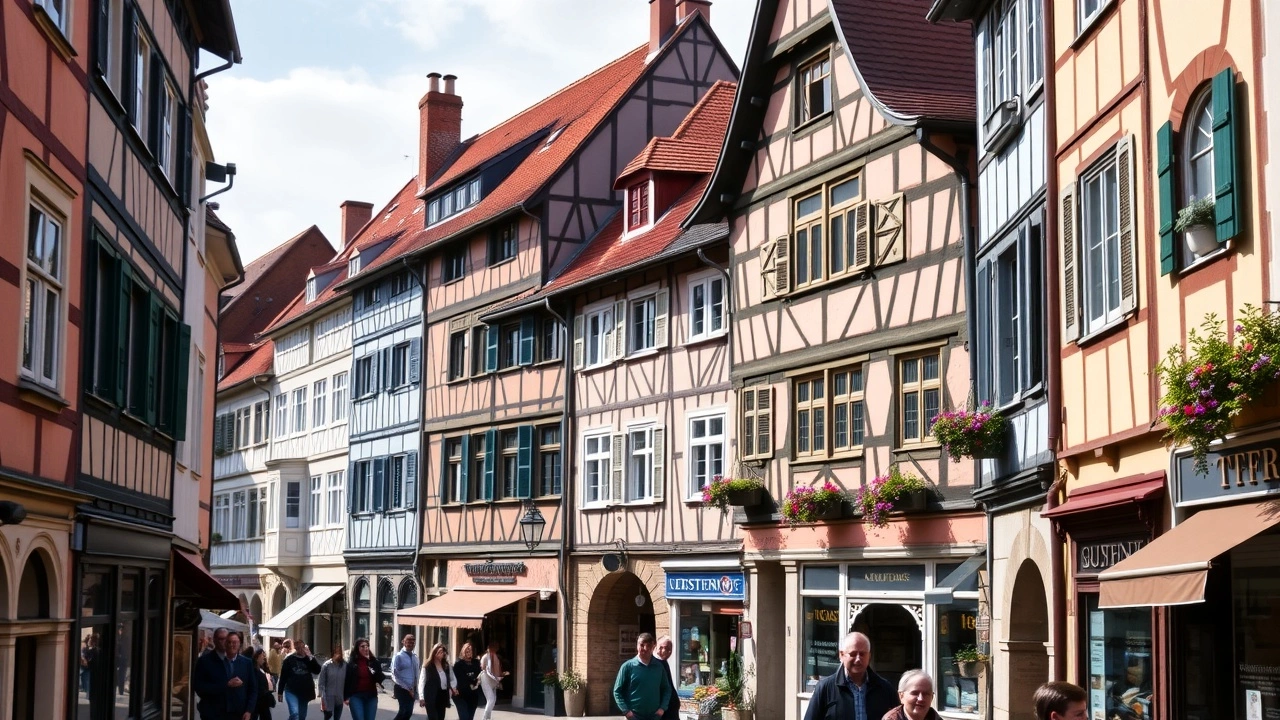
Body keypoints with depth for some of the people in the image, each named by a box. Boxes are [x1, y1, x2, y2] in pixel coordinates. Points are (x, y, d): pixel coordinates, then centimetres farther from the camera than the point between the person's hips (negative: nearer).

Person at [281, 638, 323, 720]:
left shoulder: (309, 659, 3)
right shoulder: (289, 659, -4)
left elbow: (317, 671, -11)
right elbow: (283, 676, 0)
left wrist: (310, 657, -16)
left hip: (304, 693, 3)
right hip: (291, 692, -3)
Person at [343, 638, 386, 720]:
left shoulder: (374, 661, 4)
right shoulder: (351, 663, -2)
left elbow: (379, 678, 2)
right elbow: (346, 680, -1)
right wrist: (346, 697, -5)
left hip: (371, 696, 2)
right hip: (356, 696, -2)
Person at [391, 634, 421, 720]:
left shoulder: (415, 657, 11)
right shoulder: (398, 656, -9)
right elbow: (395, 675, -13)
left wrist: (415, 690, 7)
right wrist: (407, 688, -14)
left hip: (412, 690, 6)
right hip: (402, 689, -6)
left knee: (408, 712, 5)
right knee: (405, 711, -14)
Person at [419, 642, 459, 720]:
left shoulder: (447, 666, 10)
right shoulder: (427, 666, -5)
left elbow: (453, 679, 17)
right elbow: (422, 681, -5)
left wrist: (453, 687, -5)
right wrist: (422, 697, -11)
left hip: (443, 696, 6)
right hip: (431, 696, -5)